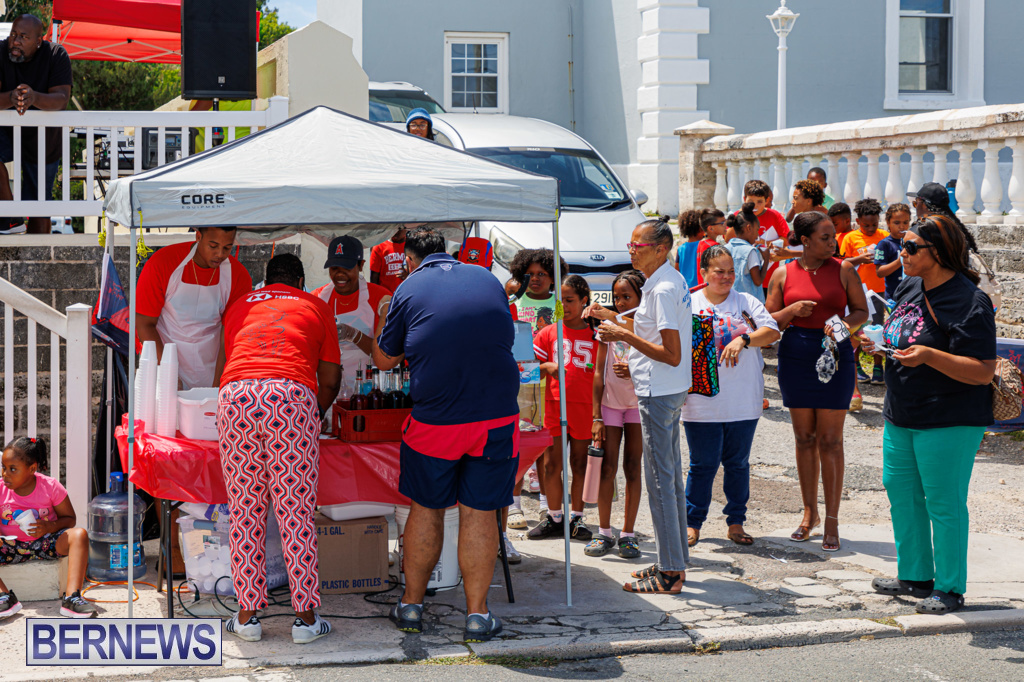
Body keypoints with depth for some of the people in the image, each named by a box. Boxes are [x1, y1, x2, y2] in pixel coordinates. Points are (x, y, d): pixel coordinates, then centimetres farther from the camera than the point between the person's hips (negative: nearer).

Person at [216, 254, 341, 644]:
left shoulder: (239, 307, 32)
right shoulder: (315, 307, 26)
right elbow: (330, 380, 26)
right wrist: (316, 416, 45)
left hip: (235, 395, 2)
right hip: (291, 395, -2)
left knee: (245, 513, 8)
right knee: (296, 513, 1)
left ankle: (248, 616, 9)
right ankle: (305, 617, 4)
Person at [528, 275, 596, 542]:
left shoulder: (595, 334, 4)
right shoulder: (549, 332, 8)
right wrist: (548, 366, -13)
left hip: (585, 406, -1)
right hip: (554, 404, 1)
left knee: (580, 463, 5)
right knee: (552, 463, 3)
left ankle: (577, 518, 14)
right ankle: (554, 518, 13)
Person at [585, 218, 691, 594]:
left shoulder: (663, 289, -20)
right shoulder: (673, 282, 12)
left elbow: (672, 354, -23)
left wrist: (624, 335, -19)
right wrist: (614, 319, 17)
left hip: (659, 394, -11)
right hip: (669, 392, 11)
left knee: (660, 480, -6)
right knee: (671, 476, 15)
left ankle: (669, 573, -1)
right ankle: (675, 561, 23)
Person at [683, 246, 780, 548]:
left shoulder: (747, 302, 7)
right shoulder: (689, 305, 4)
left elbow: (772, 332, -5)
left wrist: (744, 339, -21)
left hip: (743, 402, 2)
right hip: (702, 402, -2)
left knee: (738, 463, 8)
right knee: (703, 464, 2)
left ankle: (736, 523, 18)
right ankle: (692, 523, 13)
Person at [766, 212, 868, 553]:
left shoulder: (843, 270, 1)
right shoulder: (784, 275, 3)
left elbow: (862, 311, 5)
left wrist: (842, 324, -16)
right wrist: (793, 311, -13)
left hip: (835, 357, -2)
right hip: (796, 357, 2)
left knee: (830, 442, -1)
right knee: (805, 439, 9)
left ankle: (831, 520, 5)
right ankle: (809, 514, 20)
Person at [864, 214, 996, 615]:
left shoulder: (969, 302, -19)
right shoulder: (910, 286, 7)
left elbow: (983, 372, -22)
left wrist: (929, 356, -31)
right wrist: (881, 342, 3)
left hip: (950, 420, -9)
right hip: (901, 416, 9)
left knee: (943, 504, -1)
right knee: (900, 491, 15)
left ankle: (949, 588, 12)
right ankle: (915, 576, 29)